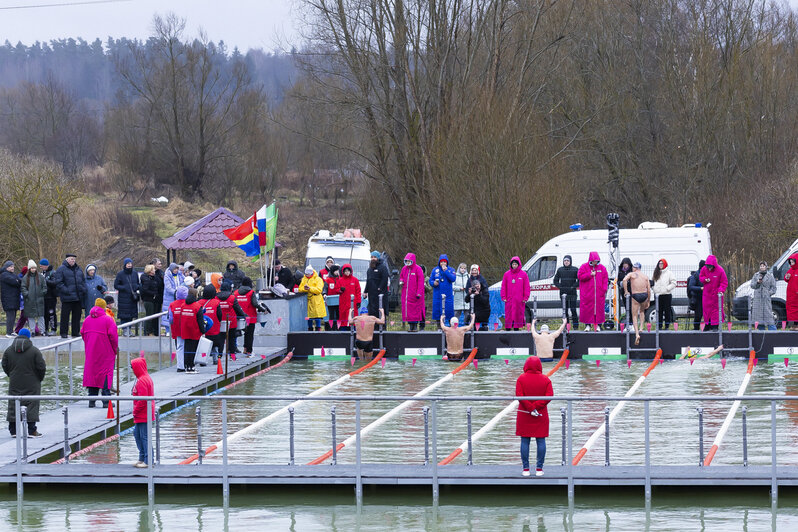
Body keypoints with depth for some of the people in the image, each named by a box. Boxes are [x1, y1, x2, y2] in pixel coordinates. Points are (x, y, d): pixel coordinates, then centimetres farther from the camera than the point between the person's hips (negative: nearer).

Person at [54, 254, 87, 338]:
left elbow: (83, 280, 23)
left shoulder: (78, 269, 16)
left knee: (77, 315, 10)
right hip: (67, 298, -6)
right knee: (65, 315, -2)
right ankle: (64, 333, 3)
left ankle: (76, 331, 18)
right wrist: (66, 291, -19)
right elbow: (58, 283, -10)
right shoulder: (61, 269, -4)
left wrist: (84, 289, 7)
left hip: (78, 297, 6)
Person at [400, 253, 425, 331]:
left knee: (416, 310, -3)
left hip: (415, 294, -5)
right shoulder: (404, 268, 10)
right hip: (406, 294, 5)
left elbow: (420, 281, -10)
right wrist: (401, 281, 0)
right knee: (407, 310, 2)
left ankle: (415, 326, 3)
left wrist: (419, 293, -16)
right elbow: (401, 276, 26)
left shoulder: (418, 269, -8)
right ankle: (411, 326, 7)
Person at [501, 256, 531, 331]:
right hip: (509, 300, 1)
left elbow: (526, 287, 3)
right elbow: (503, 287, 9)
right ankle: (508, 328, 3)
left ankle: (516, 328, 8)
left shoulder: (523, 274, 3)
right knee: (508, 316, -1)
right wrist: (503, 297, 1)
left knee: (519, 315, 1)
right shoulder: (507, 274, 7)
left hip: (519, 301, -1)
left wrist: (525, 297, -3)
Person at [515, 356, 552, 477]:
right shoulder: (545, 379, 0)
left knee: (525, 441, 4)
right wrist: (536, 407, -12)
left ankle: (526, 469, 3)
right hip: (541, 415, 1)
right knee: (541, 441, 6)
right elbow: (549, 396, -10)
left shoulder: (521, 378, -4)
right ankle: (539, 469, 4)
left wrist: (531, 408, -12)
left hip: (524, 415, -1)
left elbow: (519, 396, -13)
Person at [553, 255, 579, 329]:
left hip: (572, 293, -3)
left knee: (573, 310, -7)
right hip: (563, 293, 3)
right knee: (565, 310, 6)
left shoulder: (575, 269, 0)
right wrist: (560, 286, 1)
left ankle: (575, 325, -1)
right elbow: (555, 280, 16)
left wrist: (574, 286, -10)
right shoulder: (560, 270, 8)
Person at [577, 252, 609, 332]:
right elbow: (580, 276, -6)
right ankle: (588, 325, 4)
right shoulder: (584, 267, 3)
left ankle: (598, 325, 7)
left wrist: (605, 290, -2)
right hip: (587, 293, -1)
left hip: (599, 293, 1)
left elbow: (605, 279, 7)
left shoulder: (602, 267, 8)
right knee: (587, 309, -3)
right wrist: (590, 274, -13)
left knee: (599, 308, 1)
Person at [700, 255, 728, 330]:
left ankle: (715, 326, 4)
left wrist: (721, 290, -26)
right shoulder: (704, 269, -5)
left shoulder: (720, 270, -15)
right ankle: (708, 325, 21)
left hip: (716, 293, -4)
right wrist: (705, 279, -12)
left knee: (716, 308, -1)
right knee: (707, 308, 8)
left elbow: (724, 282, -11)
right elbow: (701, 276, 12)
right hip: (707, 293, 4)